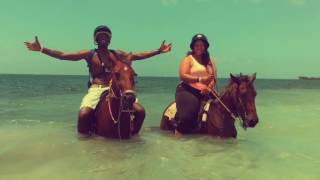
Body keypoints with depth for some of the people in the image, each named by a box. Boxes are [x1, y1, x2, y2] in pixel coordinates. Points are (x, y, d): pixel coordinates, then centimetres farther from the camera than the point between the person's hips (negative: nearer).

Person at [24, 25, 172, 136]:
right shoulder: (89, 54, 9)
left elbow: (138, 56, 15)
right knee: (84, 114, -29)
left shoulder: (117, 54, 16)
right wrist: (41, 49, -1)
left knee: (140, 111, -14)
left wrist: (158, 51, 12)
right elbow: (63, 56, 6)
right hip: (96, 89, -2)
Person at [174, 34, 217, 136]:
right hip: (187, 90, -5)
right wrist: (200, 79, -20)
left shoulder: (210, 61, 17)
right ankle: (178, 133, -12)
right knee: (187, 114, -22)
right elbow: (183, 76, -12)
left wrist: (209, 88, -14)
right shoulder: (189, 59, 1)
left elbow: (214, 78, 8)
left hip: (204, 93, 6)